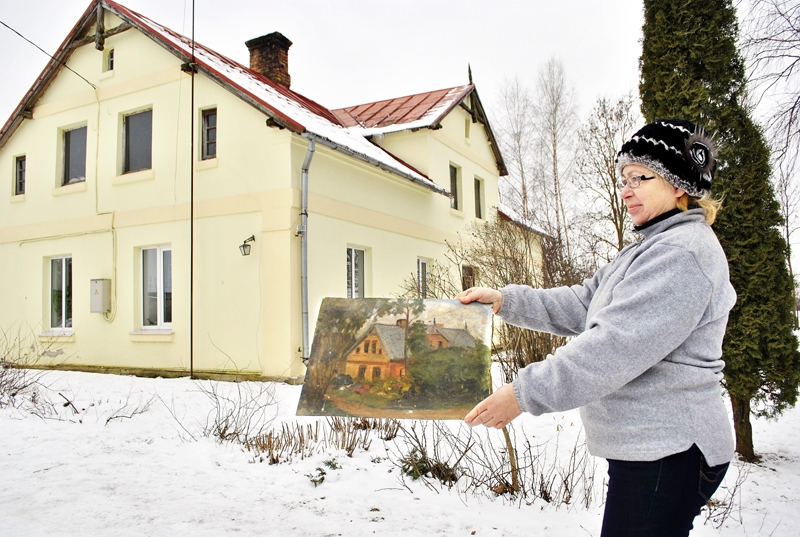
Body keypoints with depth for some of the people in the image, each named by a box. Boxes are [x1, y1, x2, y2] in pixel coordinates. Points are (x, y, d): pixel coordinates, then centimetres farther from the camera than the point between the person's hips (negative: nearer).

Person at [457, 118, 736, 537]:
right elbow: (582, 306, 13)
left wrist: (525, 393, -25)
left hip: (667, 452, -10)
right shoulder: (652, 248, 16)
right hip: (649, 445, 10)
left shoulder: (684, 251, -17)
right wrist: (505, 300, 2)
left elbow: (617, 346, -25)